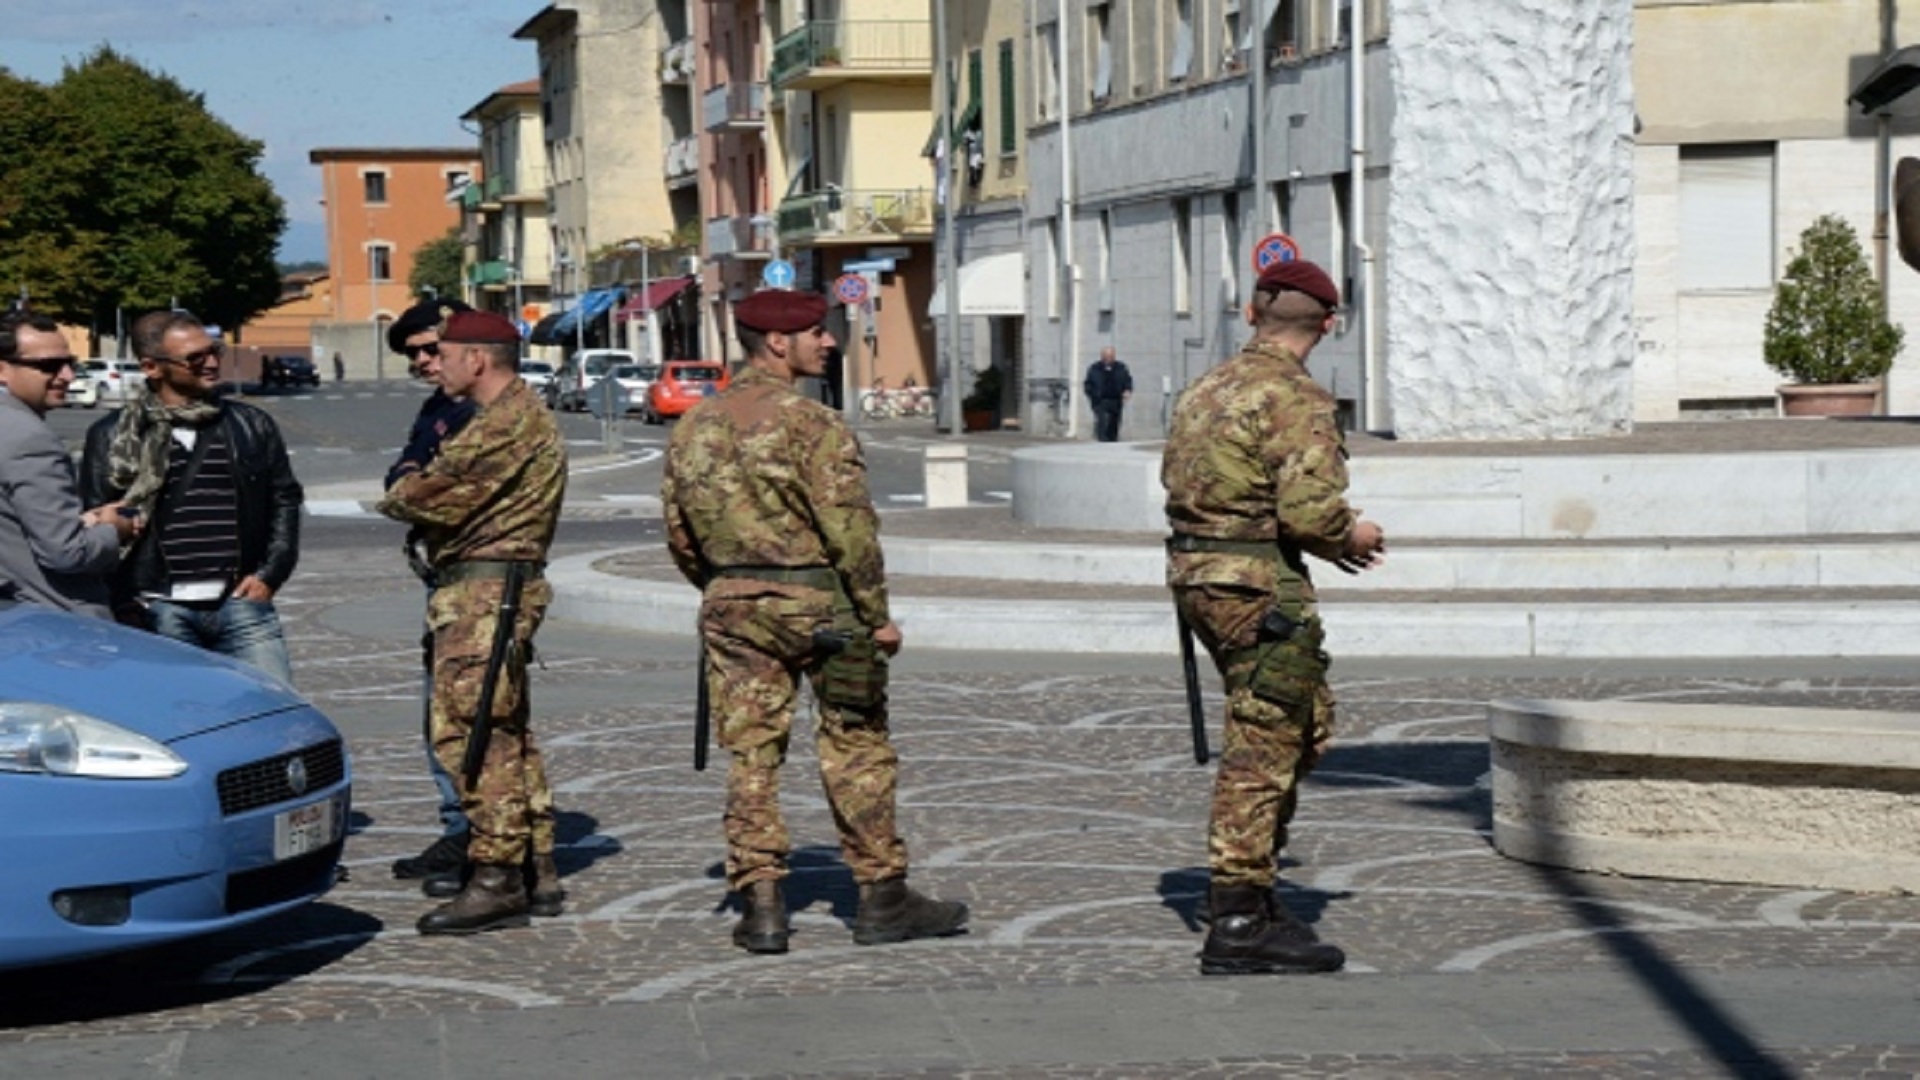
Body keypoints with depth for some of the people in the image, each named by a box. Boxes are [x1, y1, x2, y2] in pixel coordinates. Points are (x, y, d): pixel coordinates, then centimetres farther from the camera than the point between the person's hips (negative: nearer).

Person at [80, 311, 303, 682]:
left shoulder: (251, 425, 11)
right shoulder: (113, 436, 4)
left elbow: (284, 499, 17)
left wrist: (269, 574, 5)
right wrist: (125, 605, -4)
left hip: (239, 602, 2)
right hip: (159, 611, -2)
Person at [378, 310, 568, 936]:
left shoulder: (509, 421, -15)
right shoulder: (517, 416, 21)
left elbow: (439, 496, -17)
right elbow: (457, 491, 19)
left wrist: (400, 497, 2)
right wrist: (418, 494, 2)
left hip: (486, 595, -11)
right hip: (496, 590, 11)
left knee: (470, 732, -10)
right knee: (506, 733, 14)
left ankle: (496, 879, -10)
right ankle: (537, 873, 20)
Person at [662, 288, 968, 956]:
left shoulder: (693, 427, 8)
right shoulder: (810, 424, -13)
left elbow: (680, 534, 12)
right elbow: (850, 530, -16)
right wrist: (877, 617, -9)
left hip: (731, 606, 5)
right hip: (817, 603, -5)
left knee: (750, 754, 7)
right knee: (856, 750, 5)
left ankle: (760, 906, 5)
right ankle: (881, 898, 10)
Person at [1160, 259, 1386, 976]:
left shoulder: (1207, 390, 13)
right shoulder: (1296, 399, -14)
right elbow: (1310, 509, -24)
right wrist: (1352, 535, 0)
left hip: (1197, 575, 9)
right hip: (1259, 590, -9)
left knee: (1308, 722, 21)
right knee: (1263, 750, -3)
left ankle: (1252, 882, 22)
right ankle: (1240, 926, 0)